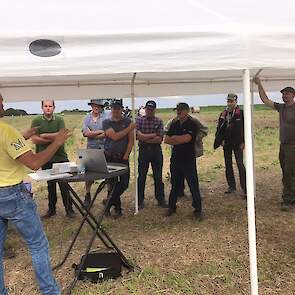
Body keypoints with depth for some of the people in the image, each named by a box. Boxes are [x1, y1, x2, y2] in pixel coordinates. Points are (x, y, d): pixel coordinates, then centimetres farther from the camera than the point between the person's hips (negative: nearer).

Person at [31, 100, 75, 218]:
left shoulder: (59, 120, 1)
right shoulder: (36, 121, 0)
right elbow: (34, 139, -10)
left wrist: (44, 135, -11)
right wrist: (54, 138, -12)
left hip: (61, 157, -1)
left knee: (64, 184, 1)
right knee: (50, 185, 12)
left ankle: (69, 209, 12)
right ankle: (51, 209, 25)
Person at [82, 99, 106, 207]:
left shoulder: (106, 118, -1)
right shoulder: (87, 118, 8)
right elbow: (85, 133, -6)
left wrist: (92, 134, -9)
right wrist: (101, 131, -9)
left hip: (105, 149, -2)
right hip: (91, 149, 2)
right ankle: (87, 195, 17)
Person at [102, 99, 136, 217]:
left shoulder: (127, 121, 5)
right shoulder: (106, 122, 1)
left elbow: (131, 140, 0)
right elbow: (115, 137, -14)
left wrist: (125, 156, -8)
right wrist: (129, 128, -11)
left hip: (123, 157, 2)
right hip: (109, 157, -1)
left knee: (124, 183, -1)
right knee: (113, 183, 2)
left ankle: (109, 202, 20)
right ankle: (117, 208, 17)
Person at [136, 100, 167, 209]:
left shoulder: (159, 121, 1)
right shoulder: (139, 120, 0)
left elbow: (159, 139, -9)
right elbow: (139, 135, -13)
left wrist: (145, 138, -13)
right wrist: (154, 135, -12)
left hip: (156, 151, 1)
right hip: (143, 151, 0)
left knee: (158, 177, 8)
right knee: (141, 177, 6)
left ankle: (161, 199, 19)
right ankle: (140, 201, 17)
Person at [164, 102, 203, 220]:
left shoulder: (192, 125, -6)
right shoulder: (174, 125, 12)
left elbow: (187, 138, -20)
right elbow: (166, 140, 5)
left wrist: (174, 138, -5)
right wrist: (180, 140, -9)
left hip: (188, 160, -5)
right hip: (175, 159, 5)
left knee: (193, 185, -1)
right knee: (174, 184, 14)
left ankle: (198, 210, 9)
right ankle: (172, 207, 27)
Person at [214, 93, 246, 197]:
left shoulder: (241, 113, -4)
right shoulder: (223, 114, 9)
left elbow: (245, 128, -5)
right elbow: (219, 128, 13)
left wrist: (243, 142, -10)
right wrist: (221, 140, 2)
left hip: (237, 144, -5)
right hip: (226, 144, 5)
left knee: (240, 165, -7)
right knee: (228, 165, 11)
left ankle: (244, 189, -4)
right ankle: (231, 186, 22)